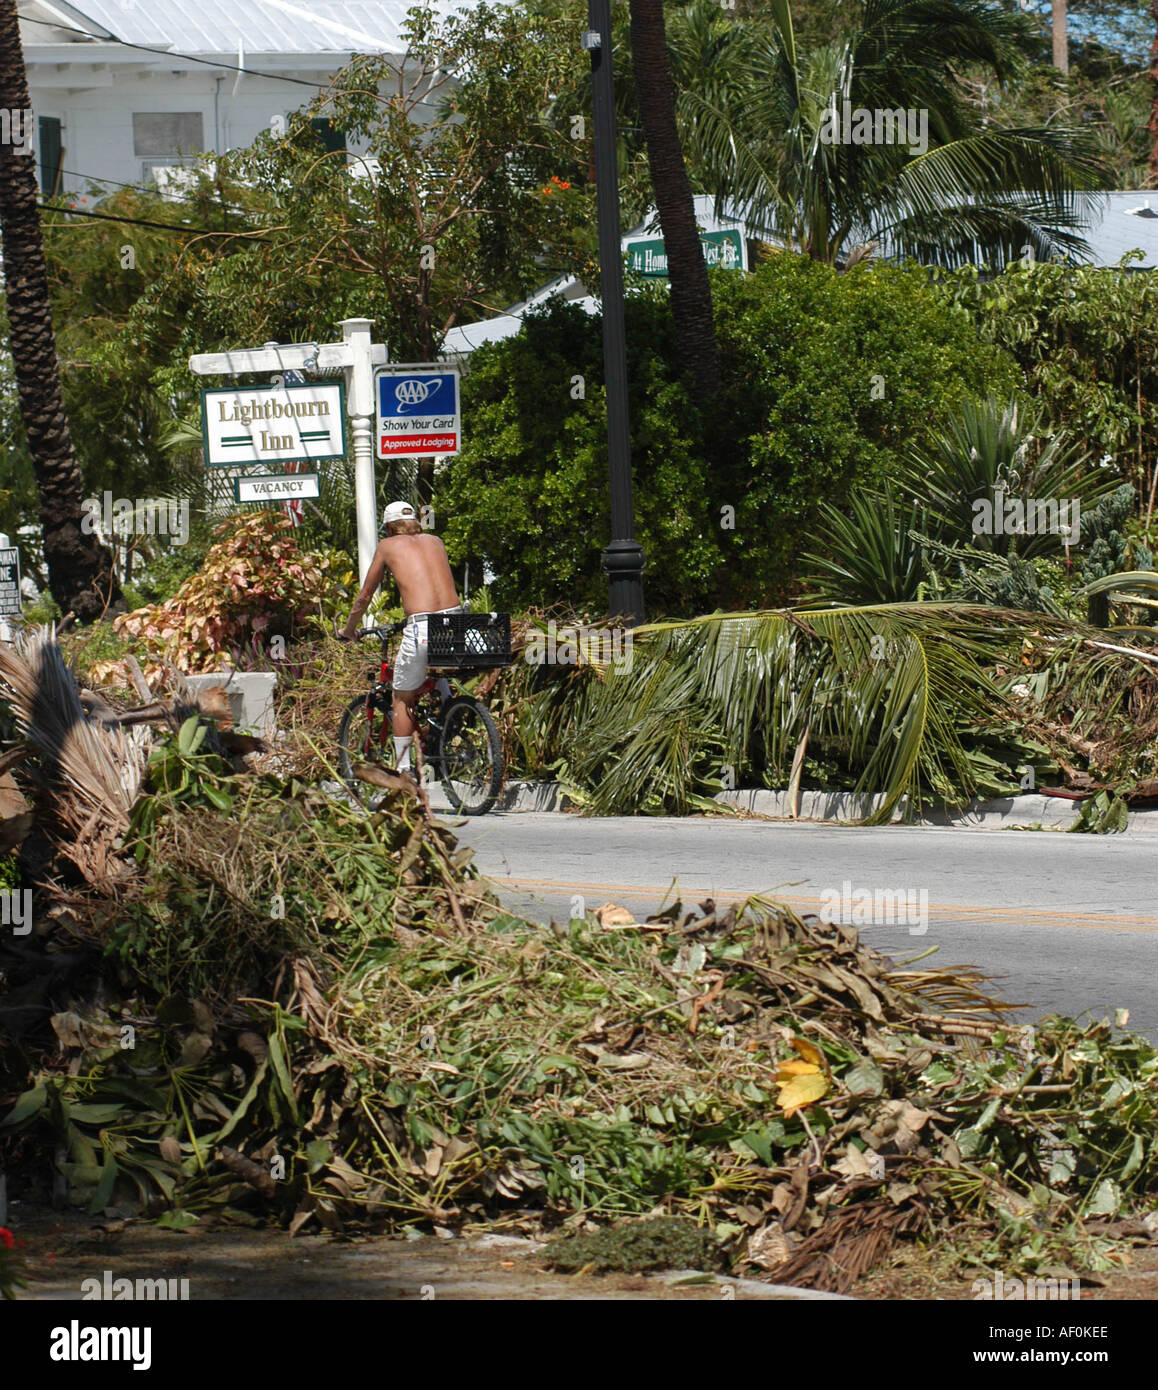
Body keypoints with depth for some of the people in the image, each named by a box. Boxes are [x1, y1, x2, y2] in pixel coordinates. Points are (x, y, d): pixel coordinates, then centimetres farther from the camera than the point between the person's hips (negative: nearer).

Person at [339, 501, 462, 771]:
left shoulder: (388, 546, 13)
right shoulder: (434, 541, 23)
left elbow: (364, 597, 20)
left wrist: (348, 630, 37)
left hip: (422, 627, -4)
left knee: (403, 699, 13)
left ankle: (403, 769, 12)